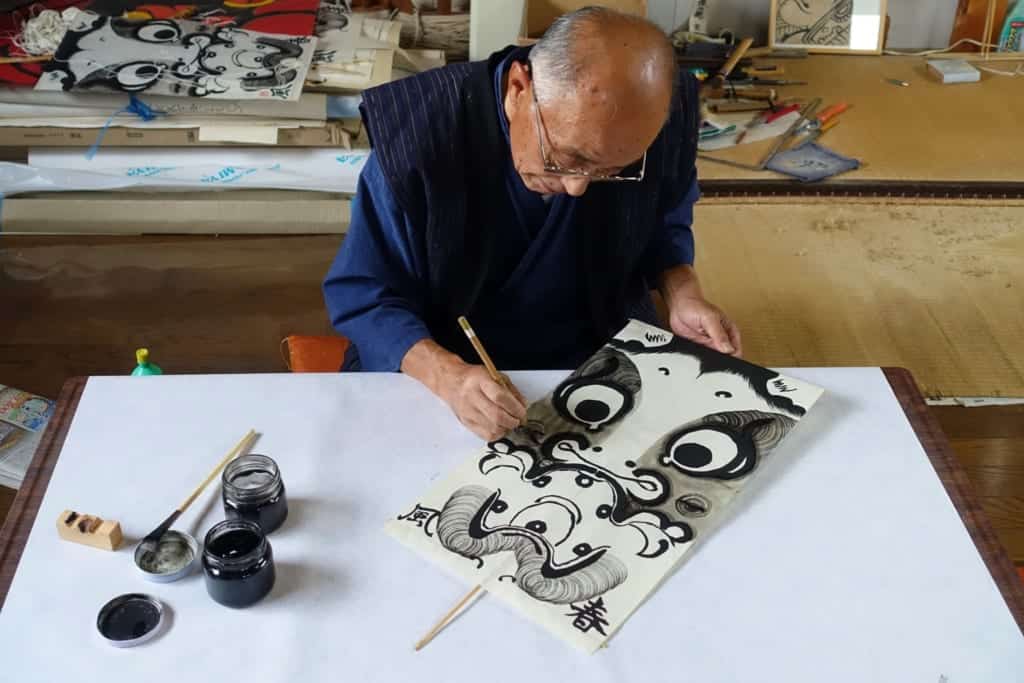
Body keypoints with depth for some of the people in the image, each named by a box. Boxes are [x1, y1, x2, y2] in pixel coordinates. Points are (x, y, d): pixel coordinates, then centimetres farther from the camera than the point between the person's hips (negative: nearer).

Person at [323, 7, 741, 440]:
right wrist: (446, 374, -31)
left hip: (605, 359, 2)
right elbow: (361, 294, -15)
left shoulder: (667, 120, -14)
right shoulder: (419, 132, -24)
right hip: (447, 364, -2)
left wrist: (682, 296, -12)